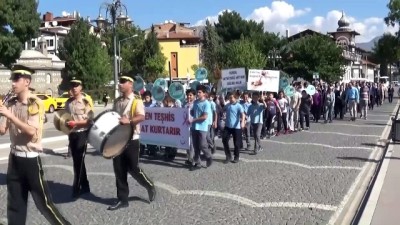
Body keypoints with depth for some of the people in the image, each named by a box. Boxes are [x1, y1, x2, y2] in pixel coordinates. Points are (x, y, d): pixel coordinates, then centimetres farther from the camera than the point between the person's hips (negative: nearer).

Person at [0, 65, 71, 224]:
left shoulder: (35, 103, -12)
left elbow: (31, 131, -21)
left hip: (31, 159, -6)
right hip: (14, 158, 6)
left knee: (43, 201, 0)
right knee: (14, 203, 12)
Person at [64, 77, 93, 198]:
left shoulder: (86, 101, -9)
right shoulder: (68, 102, 9)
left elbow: (90, 120, -14)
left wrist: (75, 123, -23)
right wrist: (64, 123, 0)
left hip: (82, 134, -6)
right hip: (72, 134, 6)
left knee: (79, 161, -4)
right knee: (76, 161, 11)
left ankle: (76, 188, 4)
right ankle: (85, 186, 22)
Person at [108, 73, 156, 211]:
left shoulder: (136, 101, -9)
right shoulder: (117, 101, 13)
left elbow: (141, 117, -22)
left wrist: (129, 121, -38)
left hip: (131, 139, -7)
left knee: (133, 169, -2)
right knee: (119, 171, 7)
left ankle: (149, 186, 24)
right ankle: (122, 200, 15)